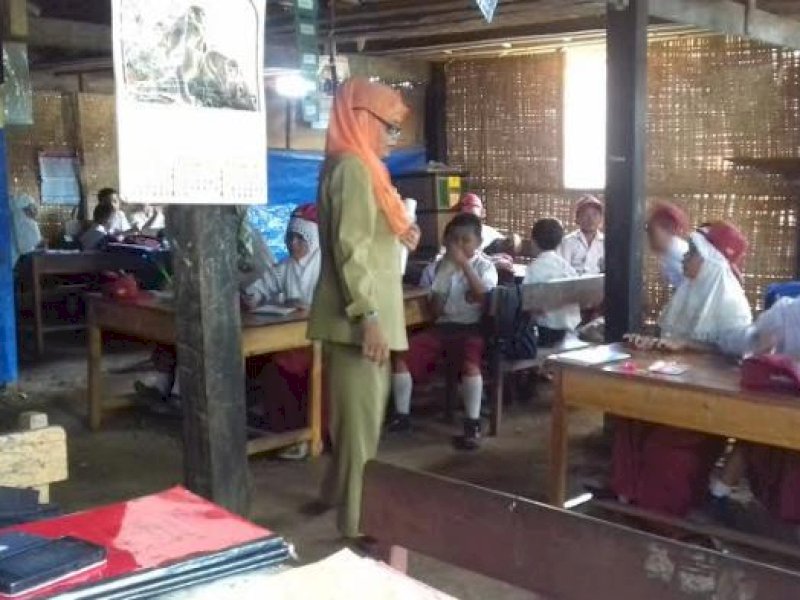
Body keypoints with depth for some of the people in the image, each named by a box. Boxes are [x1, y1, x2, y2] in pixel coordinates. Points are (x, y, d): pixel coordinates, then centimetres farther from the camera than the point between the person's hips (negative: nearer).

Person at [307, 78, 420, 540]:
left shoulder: (360, 168, 17)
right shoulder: (352, 168, -15)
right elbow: (349, 249, -23)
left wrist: (400, 238, 11)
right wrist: (369, 316, -25)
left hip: (364, 317, 10)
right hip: (358, 319, -10)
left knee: (361, 416, 20)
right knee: (362, 421, -3)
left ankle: (338, 498, 34)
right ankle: (358, 525, 6)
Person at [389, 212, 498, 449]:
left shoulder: (485, 266, 2)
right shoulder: (444, 265, 13)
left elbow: (485, 297, -19)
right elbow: (436, 309, 11)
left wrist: (464, 264, -19)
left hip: (471, 327, -5)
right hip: (444, 325, 5)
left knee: (470, 362, -37)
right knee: (402, 355, -15)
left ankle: (473, 425, -26)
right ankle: (402, 416, -2)